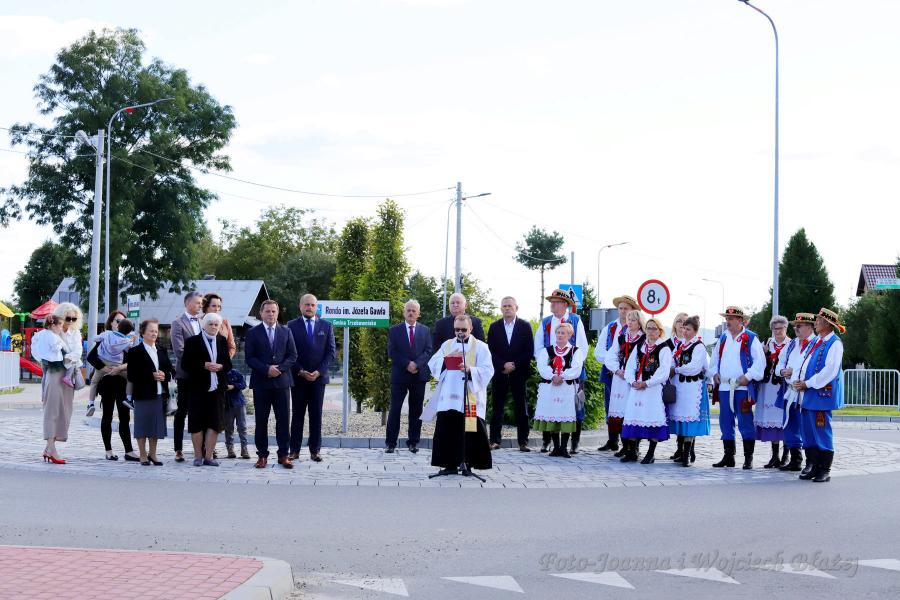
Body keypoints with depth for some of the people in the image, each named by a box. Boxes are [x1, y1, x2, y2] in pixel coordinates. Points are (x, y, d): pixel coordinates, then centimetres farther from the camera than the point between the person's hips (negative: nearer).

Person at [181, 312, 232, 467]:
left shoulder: (222, 341, 12)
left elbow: (228, 363, 12)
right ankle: (198, 456, 10)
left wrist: (220, 366, -9)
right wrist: (204, 366, -16)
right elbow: (185, 364, -6)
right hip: (198, 388, -3)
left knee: (215, 422, 1)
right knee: (197, 423, 1)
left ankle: (208, 456, 8)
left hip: (217, 388, 3)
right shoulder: (192, 341, -1)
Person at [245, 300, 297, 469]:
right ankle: (262, 455, 8)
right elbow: (249, 358, -2)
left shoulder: (286, 332, 10)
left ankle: (283, 455, 5)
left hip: (282, 381, 1)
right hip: (261, 382, -1)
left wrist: (280, 368, -10)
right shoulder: (253, 333, 4)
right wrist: (266, 369, -15)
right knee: (261, 421, 2)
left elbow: (293, 356, 6)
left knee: (283, 420, -1)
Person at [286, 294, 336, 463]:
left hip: (318, 377, 1)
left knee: (316, 414, 2)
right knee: (297, 414, 2)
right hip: (298, 377, -1)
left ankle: (315, 450, 5)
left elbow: (331, 352, 4)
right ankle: (294, 450, 4)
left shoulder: (326, 326, 9)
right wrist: (301, 371, -10)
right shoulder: (292, 326, 5)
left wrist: (319, 371, -7)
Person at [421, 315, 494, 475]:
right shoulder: (447, 345, 16)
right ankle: (450, 464, 7)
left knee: (469, 431, -7)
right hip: (448, 397, 4)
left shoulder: (480, 347, 4)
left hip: (470, 399, -4)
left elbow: (487, 371, -6)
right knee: (446, 430, 0)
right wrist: (447, 359, -10)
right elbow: (433, 364, 8)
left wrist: (470, 370, -21)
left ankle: (468, 463, 2)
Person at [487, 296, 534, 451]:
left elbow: (529, 351, 0)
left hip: (519, 373, -1)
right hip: (499, 373, 1)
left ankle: (523, 441, 0)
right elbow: (491, 351, 3)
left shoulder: (525, 326, 5)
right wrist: (503, 365, -11)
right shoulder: (494, 327, 8)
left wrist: (514, 365, -9)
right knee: (497, 408, 1)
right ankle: (495, 440, 4)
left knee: (521, 408, -2)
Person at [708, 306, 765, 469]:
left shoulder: (751, 338, -2)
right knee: (725, 423, 8)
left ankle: (748, 458, 1)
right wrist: (715, 373, 7)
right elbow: (714, 358, 24)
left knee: (745, 423, -4)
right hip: (724, 387, 6)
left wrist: (748, 377, -14)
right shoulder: (723, 338, 16)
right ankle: (728, 456, 15)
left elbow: (760, 361, -7)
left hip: (743, 387, -6)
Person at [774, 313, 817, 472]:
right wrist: (782, 371, 1)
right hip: (790, 393, 8)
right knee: (790, 427, 12)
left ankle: (811, 463, 1)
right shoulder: (792, 344, 17)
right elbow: (780, 361, 23)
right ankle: (795, 461, 21)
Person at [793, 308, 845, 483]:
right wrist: (800, 381, 2)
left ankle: (825, 471, 3)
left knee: (821, 431, -4)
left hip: (821, 394, -8)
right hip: (807, 393, 8)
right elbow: (805, 364, 21)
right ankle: (813, 467, 16)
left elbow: (829, 371, -17)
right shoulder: (816, 342, 17)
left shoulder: (834, 343, -9)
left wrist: (807, 384, -15)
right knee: (808, 431, 9)